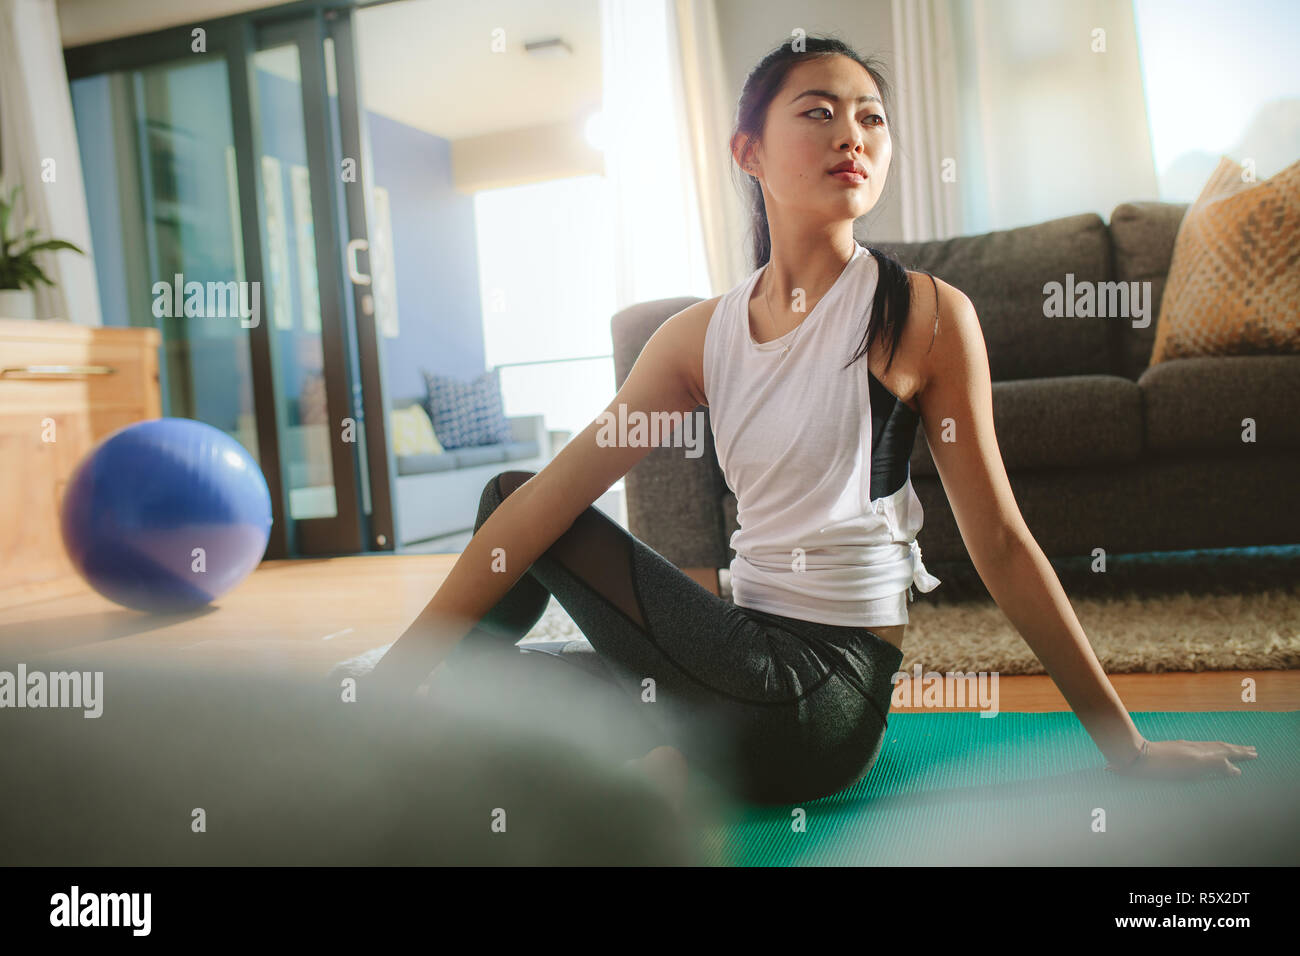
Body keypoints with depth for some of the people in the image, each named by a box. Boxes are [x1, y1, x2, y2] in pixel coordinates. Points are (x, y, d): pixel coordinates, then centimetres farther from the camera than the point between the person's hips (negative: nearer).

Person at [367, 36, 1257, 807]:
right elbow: (548, 495, -2)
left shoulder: (927, 312, -9)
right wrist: (391, 677, -6)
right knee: (509, 491, 7)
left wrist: (1128, 745, -1)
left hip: (819, 693, -5)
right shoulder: (701, 334, 4)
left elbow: (1000, 542, -5)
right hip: (753, 658, 6)